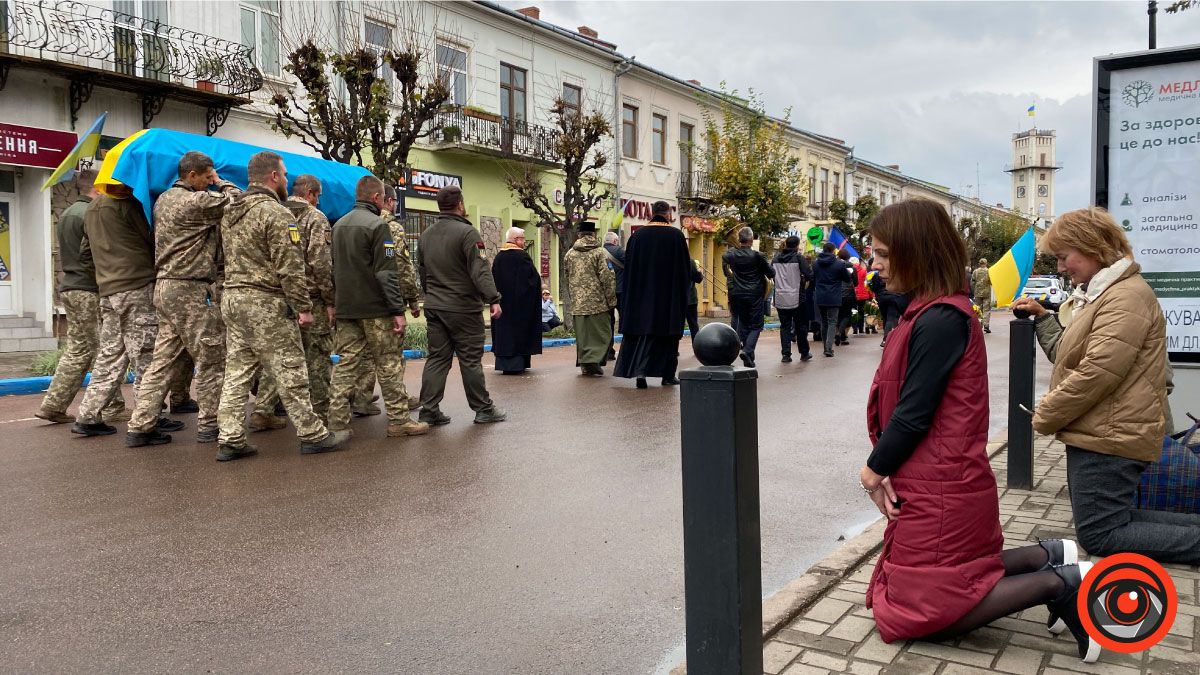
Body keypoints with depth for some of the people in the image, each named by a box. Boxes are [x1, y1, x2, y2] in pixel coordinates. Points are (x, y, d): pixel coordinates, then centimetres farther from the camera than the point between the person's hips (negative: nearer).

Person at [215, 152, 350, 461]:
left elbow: (229, 259, 18)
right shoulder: (276, 213, -13)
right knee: (290, 373, -1)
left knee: (236, 372, 9)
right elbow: (290, 268, -17)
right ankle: (313, 435, 6)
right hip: (265, 303, -8)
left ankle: (230, 440, 9)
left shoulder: (229, 212, 15)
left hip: (231, 297, 9)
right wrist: (304, 306, -14)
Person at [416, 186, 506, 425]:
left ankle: (429, 410, 7)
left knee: (437, 358, 9)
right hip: (463, 308, -6)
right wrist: (493, 299, -20)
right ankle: (483, 409, 11)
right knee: (471, 360, 1)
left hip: (434, 307, 7)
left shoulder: (426, 234, 13)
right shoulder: (467, 232, -12)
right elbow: (480, 271, -19)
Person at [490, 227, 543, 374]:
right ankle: (515, 364, -2)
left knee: (503, 329, 10)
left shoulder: (498, 257, 7)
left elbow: (493, 279, 13)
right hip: (520, 302, -6)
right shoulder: (522, 256, -12)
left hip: (502, 301, 6)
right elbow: (535, 278, -11)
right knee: (518, 328, -1)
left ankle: (503, 362, 12)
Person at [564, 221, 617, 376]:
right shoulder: (599, 252, -6)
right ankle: (594, 360, -10)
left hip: (577, 302, 4)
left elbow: (567, 278, 16)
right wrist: (611, 300, -3)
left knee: (582, 333, 11)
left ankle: (584, 363, 14)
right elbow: (607, 278, -9)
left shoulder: (570, 253, 7)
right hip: (597, 301, -4)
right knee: (600, 332, 3)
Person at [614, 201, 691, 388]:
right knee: (668, 332, 8)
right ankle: (668, 374, 14)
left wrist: (633, 292, 12)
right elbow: (685, 267, -3)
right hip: (669, 294, -2)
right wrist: (682, 290, 10)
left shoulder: (637, 235, 0)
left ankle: (640, 371, -10)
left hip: (641, 293, 2)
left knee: (642, 331, 4)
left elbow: (629, 266, 4)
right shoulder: (676, 236, -6)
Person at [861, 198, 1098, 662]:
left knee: (919, 610, 3)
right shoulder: (934, 311, 10)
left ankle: (1059, 583, 1)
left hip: (938, 490, -10)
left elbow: (913, 413, -22)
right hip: (943, 483, 10)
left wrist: (874, 468, -7)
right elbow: (906, 401, 9)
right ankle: (1049, 558, 17)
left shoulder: (939, 319, -22)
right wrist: (885, 467, -3)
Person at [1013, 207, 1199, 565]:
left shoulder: (1127, 296, -18)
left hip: (1110, 438, -10)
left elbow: (1097, 372, -24)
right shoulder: (1095, 294, 16)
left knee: (1098, 535, -3)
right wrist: (1042, 317, 11)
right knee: (1106, 521, 16)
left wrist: (1045, 416, -15)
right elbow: (1067, 354, 18)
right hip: (1099, 432, 10)